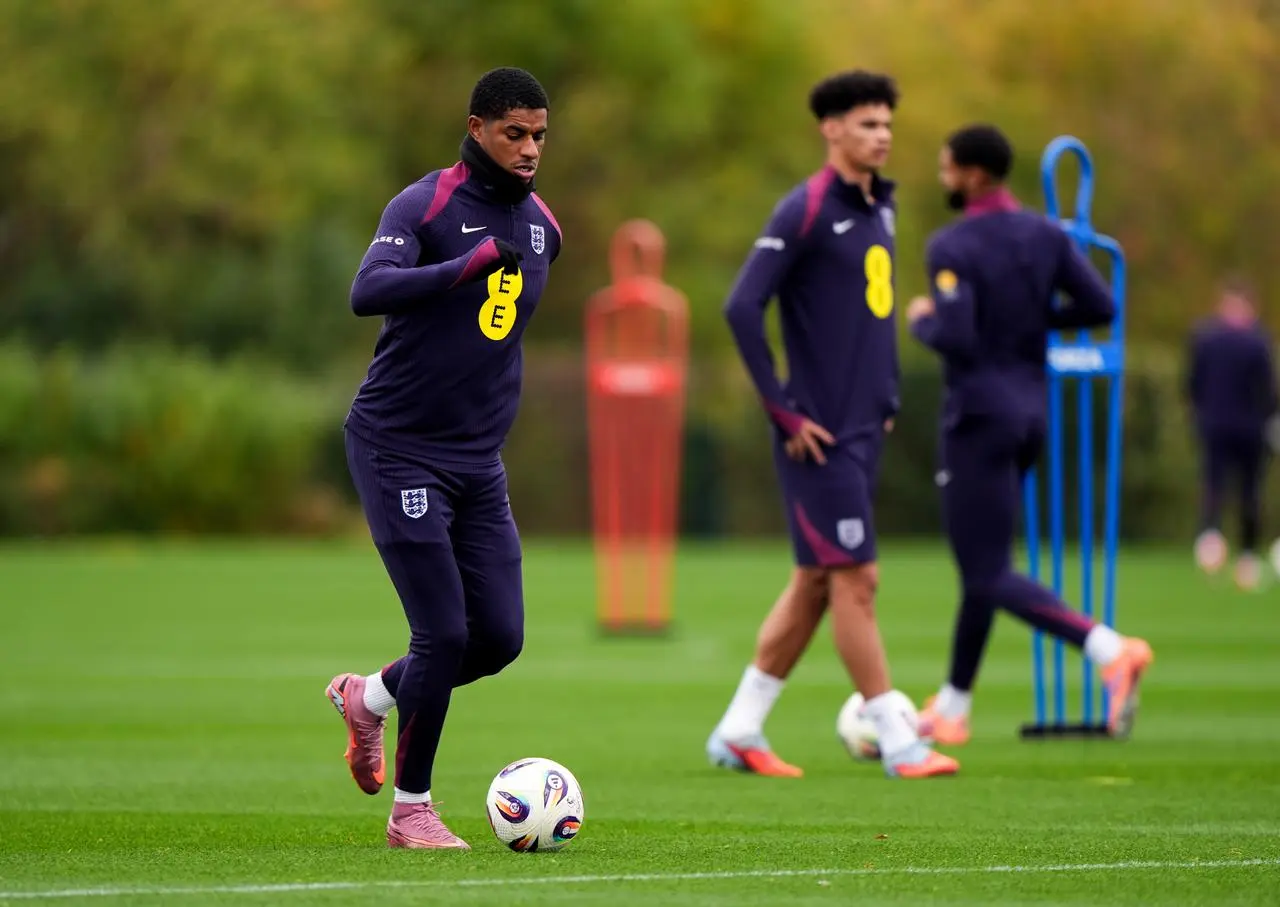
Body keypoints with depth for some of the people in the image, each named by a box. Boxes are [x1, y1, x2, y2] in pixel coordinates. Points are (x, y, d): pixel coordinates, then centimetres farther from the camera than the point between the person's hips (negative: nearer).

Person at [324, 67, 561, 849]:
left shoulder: (542, 228, 10)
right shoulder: (425, 205, -12)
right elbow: (369, 293, -30)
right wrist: (472, 262, -38)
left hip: (480, 461, 7)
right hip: (399, 452, -7)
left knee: (500, 637, 1)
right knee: (444, 633, -10)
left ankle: (371, 698, 28)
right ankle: (412, 811, 7)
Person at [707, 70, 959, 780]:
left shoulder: (880, 209, 13)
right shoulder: (805, 211, -12)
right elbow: (742, 308, -17)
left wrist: (887, 397, 15)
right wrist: (783, 412, -15)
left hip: (862, 429, 9)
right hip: (821, 435, -9)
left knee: (815, 582, 11)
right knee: (855, 581, -5)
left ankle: (738, 733, 18)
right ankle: (897, 745, -1)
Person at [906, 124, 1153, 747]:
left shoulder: (952, 248, -15)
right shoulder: (1045, 235, 6)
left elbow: (955, 339, -24)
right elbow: (1100, 306, 0)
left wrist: (921, 321, -3)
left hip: (980, 415, -8)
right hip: (1032, 410, 8)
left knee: (990, 577, -7)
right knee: (980, 562, 19)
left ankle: (1109, 649, -28)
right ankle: (952, 708, 27)